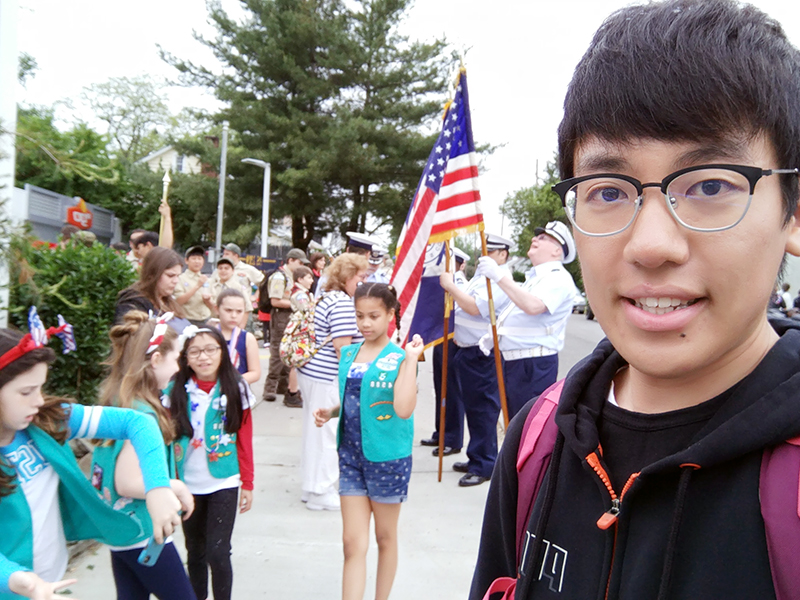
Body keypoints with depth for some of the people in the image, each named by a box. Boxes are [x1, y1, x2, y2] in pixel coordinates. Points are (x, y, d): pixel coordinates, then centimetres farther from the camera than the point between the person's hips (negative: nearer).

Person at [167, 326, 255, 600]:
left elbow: (245, 439, -2)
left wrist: (247, 483, 0)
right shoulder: (176, 391, -6)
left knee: (218, 553, -4)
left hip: (223, 483, -2)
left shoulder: (236, 389, -7)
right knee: (195, 552, 17)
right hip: (187, 484, 2)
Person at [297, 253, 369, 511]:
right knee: (327, 433, 1)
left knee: (316, 429, 18)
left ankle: (312, 486, 30)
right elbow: (342, 347, -22)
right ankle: (320, 492, 12)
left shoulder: (326, 298, 14)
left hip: (311, 371, 11)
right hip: (328, 378, -11)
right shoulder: (343, 303, -18)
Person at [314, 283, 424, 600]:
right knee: (352, 543, 5)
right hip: (350, 454, 4)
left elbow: (403, 408, -25)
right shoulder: (348, 354, 4)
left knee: (385, 536, 15)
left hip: (387, 457, -4)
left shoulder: (399, 358, -10)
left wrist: (411, 359, -24)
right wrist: (331, 411, -2)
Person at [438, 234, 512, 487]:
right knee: (472, 407, 16)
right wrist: (457, 332, 21)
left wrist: (451, 286, -18)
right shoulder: (482, 276, 18)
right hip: (467, 351, 10)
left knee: (483, 409, -4)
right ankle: (476, 458, 28)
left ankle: (484, 466, 6)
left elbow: (476, 307, -25)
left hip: (483, 355, -10)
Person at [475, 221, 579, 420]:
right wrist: (493, 334, 16)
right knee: (513, 422, 17)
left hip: (534, 366, -10)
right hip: (510, 361, 10)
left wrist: (499, 276, -27)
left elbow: (532, 306, -29)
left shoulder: (558, 278, -11)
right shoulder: (534, 277, 20)